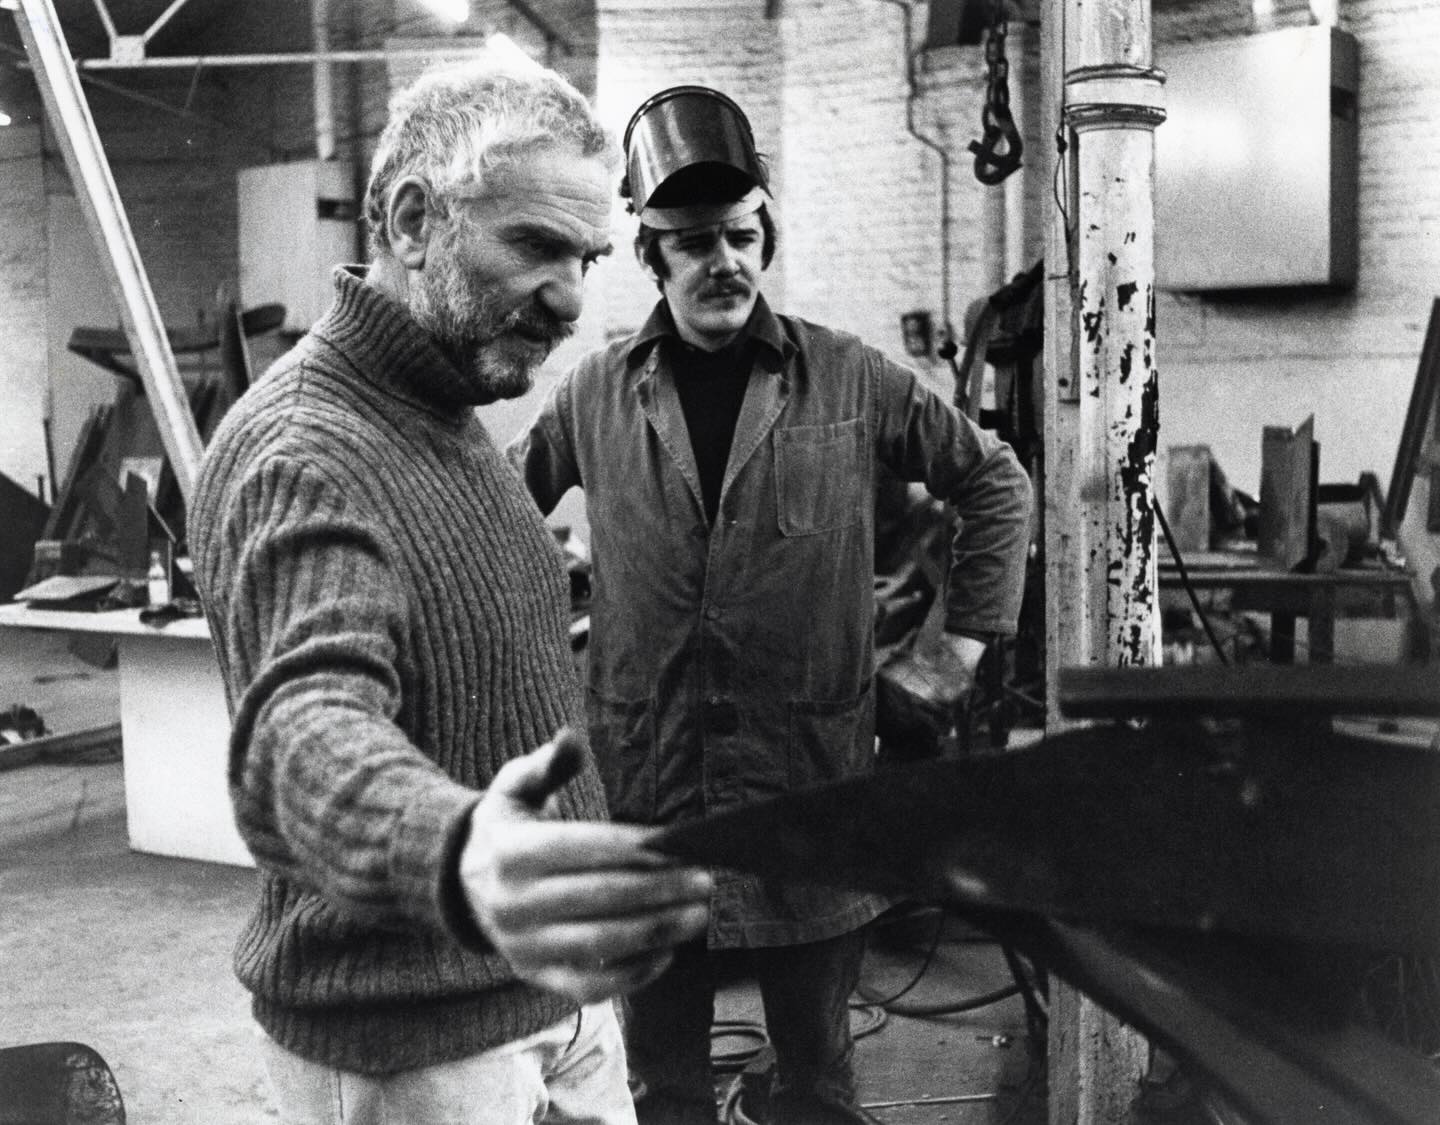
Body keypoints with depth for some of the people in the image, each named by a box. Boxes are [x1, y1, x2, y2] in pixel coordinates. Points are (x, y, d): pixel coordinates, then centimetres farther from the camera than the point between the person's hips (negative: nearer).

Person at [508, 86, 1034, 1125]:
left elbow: (994, 481, 8)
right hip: (648, 785, 1)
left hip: (811, 789, -1)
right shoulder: (597, 394, 2)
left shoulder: (851, 381, -1)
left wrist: (973, 632, 5)